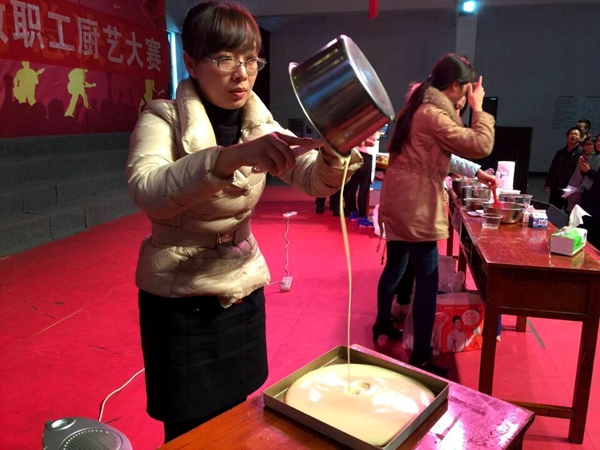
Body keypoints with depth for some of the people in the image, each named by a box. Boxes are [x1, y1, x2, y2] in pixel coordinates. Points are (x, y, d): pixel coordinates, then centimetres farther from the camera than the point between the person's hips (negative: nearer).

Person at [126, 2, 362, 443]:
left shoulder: (261, 123, -1)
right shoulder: (162, 118, -14)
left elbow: (312, 179, -13)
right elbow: (147, 191, -33)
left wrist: (332, 158, -35)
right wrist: (233, 155, -47)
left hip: (243, 287, 4)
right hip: (179, 297, -4)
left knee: (234, 415, 19)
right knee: (191, 430, 10)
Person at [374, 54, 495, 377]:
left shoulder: (420, 106, 15)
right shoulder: (433, 114, -16)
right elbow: (481, 145, -20)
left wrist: (475, 174, 13)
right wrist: (478, 108, -6)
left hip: (398, 199, 10)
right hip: (416, 205, -10)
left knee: (395, 266, 22)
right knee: (427, 280, -4)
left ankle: (383, 323, 39)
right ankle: (421, 357, 4)